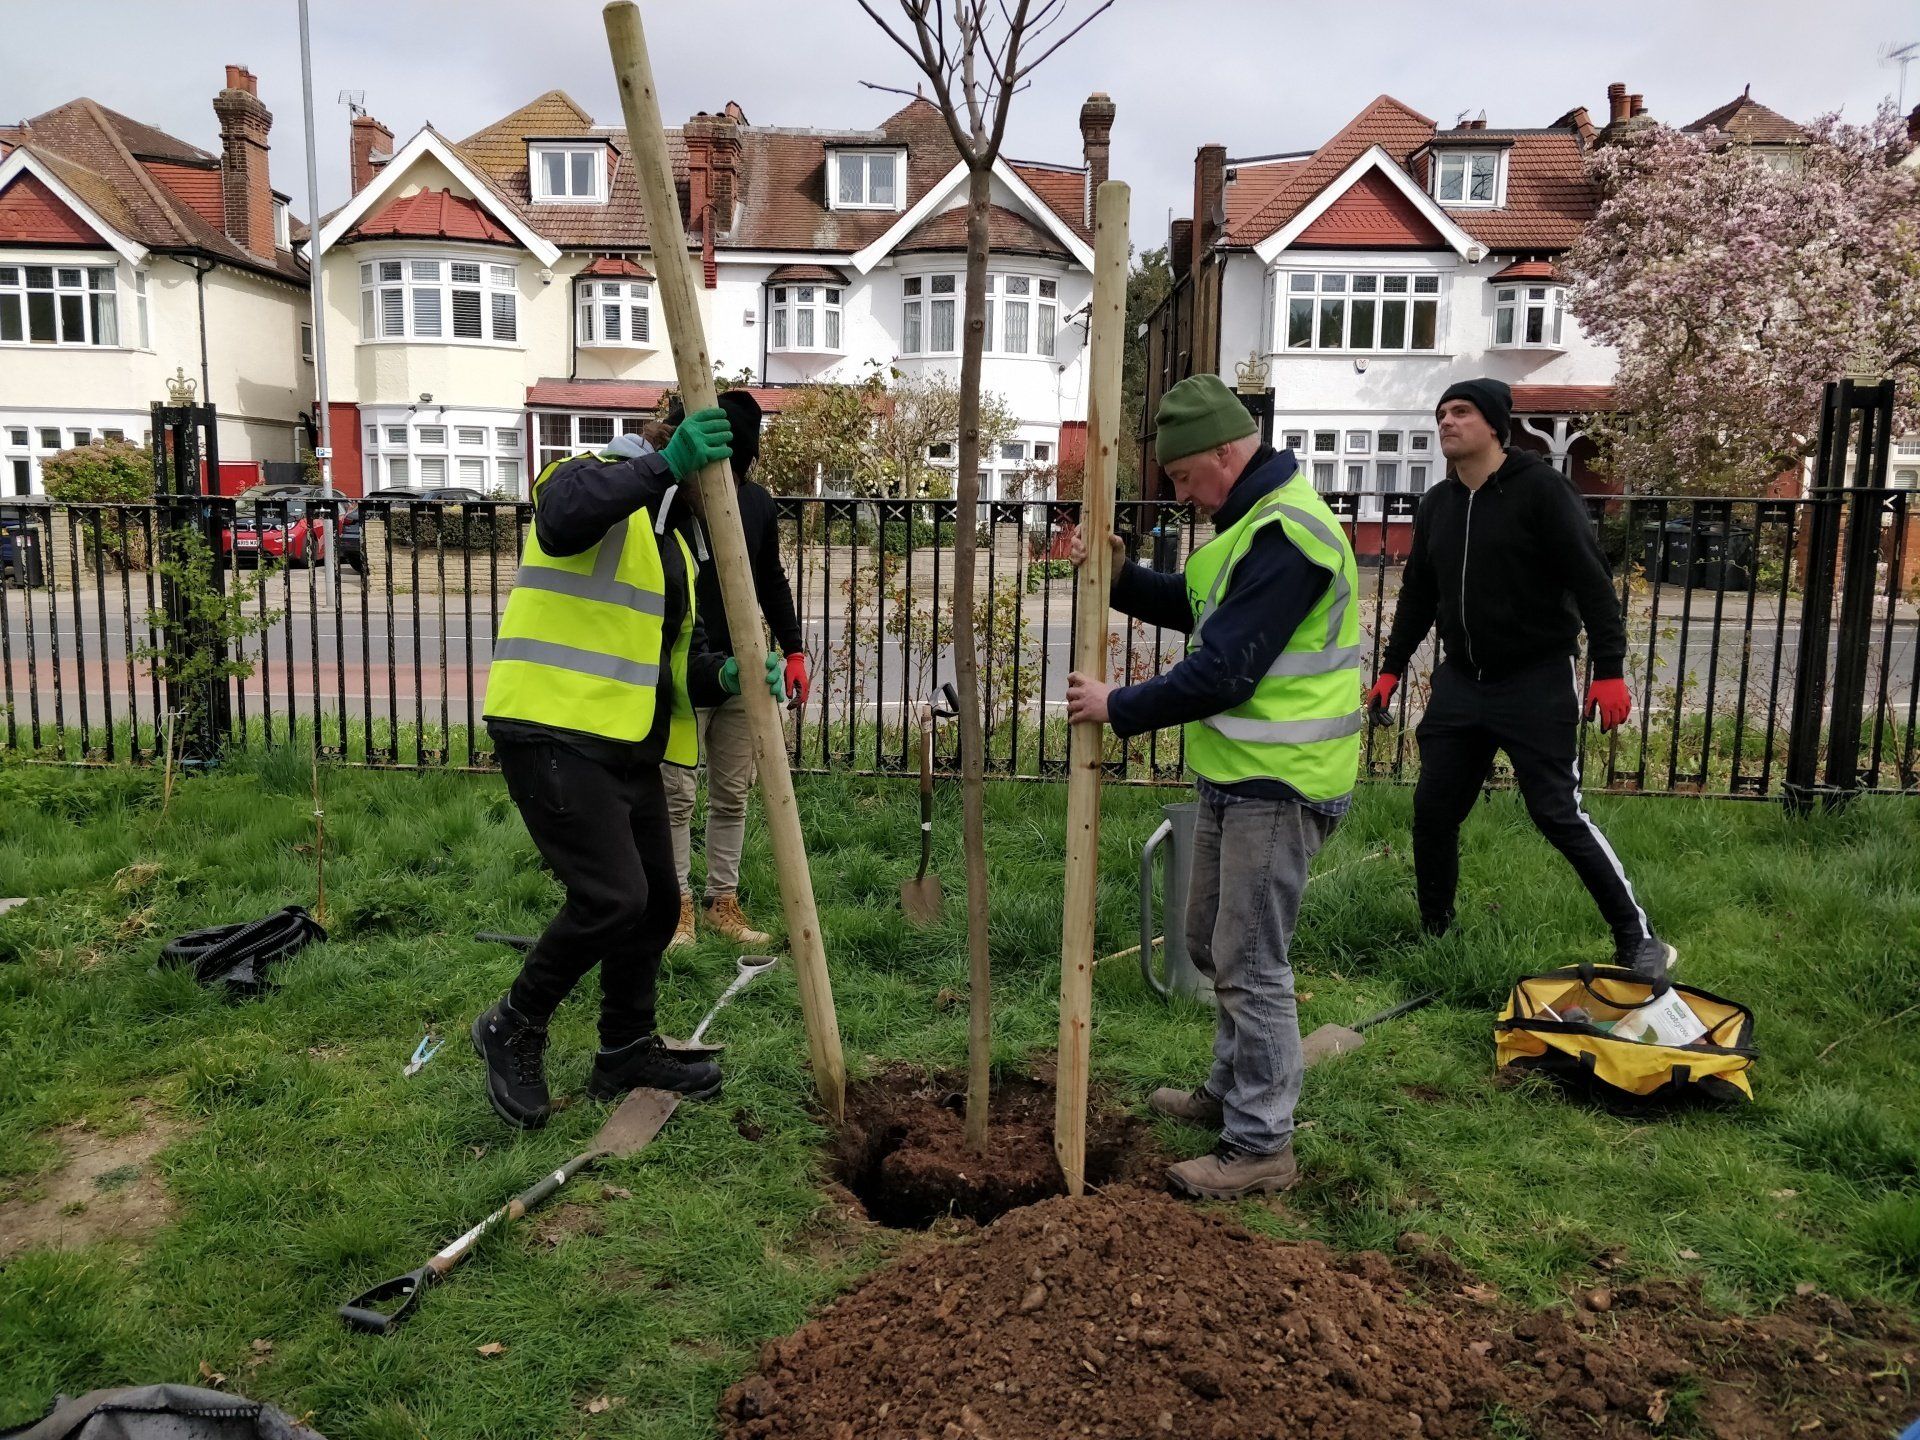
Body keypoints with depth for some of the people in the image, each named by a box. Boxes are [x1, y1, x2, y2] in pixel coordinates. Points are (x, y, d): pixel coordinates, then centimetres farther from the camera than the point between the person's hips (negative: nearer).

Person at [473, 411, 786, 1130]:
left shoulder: (675, 541, 21)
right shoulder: (599, 480, -6)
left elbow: (675, 660, 20)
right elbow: (562, 513, -33)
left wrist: (721, 675, -2)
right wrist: (665, 465, -41)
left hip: (626, 747, 10)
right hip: (554, 734, -9)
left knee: (656, 902, 13)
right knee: (611, 899, -15)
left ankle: (626, 1051, 31)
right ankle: (514, 1028, 9)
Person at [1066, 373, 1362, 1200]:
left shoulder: (1283, 534, -21)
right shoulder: (1256, 518, 13)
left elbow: (1225, 669, -25)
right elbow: (1198, 609, 20)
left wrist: (1120, 709, -15)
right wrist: (1120, 578, 4)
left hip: (1277, 784, -11)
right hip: (1237, 775, 11)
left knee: (1250, 963, -2)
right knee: (1213, 942, 21)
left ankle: (1261, 1146, 11)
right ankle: (1236, 1090, 38)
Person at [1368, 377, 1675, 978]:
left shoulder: (1540, 488, -10)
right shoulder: (1436, 505, 10)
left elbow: (1591, 581, -13)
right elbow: (1417, 594, 19)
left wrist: (1609, 669, -19)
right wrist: (1391, 669, 17)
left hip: (1537, 684, -6)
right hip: (1460, 682, 6)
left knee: (1558, 814, -7)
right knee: (1433, 810, 6)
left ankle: (1638, 940, 6)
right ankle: (1433, 931, 22)